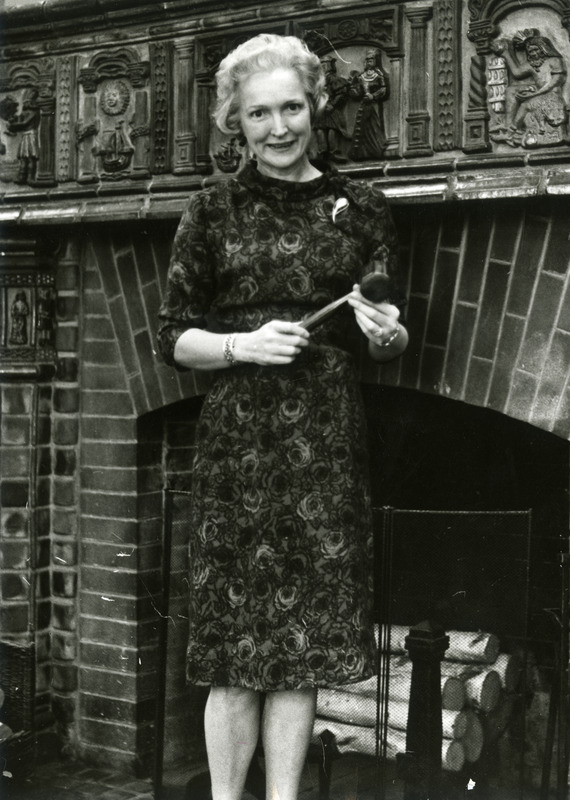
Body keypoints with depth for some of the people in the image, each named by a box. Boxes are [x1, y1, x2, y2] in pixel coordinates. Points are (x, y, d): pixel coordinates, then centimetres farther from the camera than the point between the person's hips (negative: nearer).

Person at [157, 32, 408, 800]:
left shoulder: (359, 207, 8)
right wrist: (243, 345, -14)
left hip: (327, 441, 2)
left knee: (304, 645, 6)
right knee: (236, 646, 2)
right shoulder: (214, 210, 4)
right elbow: (174, 337, 3)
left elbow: (393, 338, 12)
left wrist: (387, 331, -10)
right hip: (238, 440, -1)